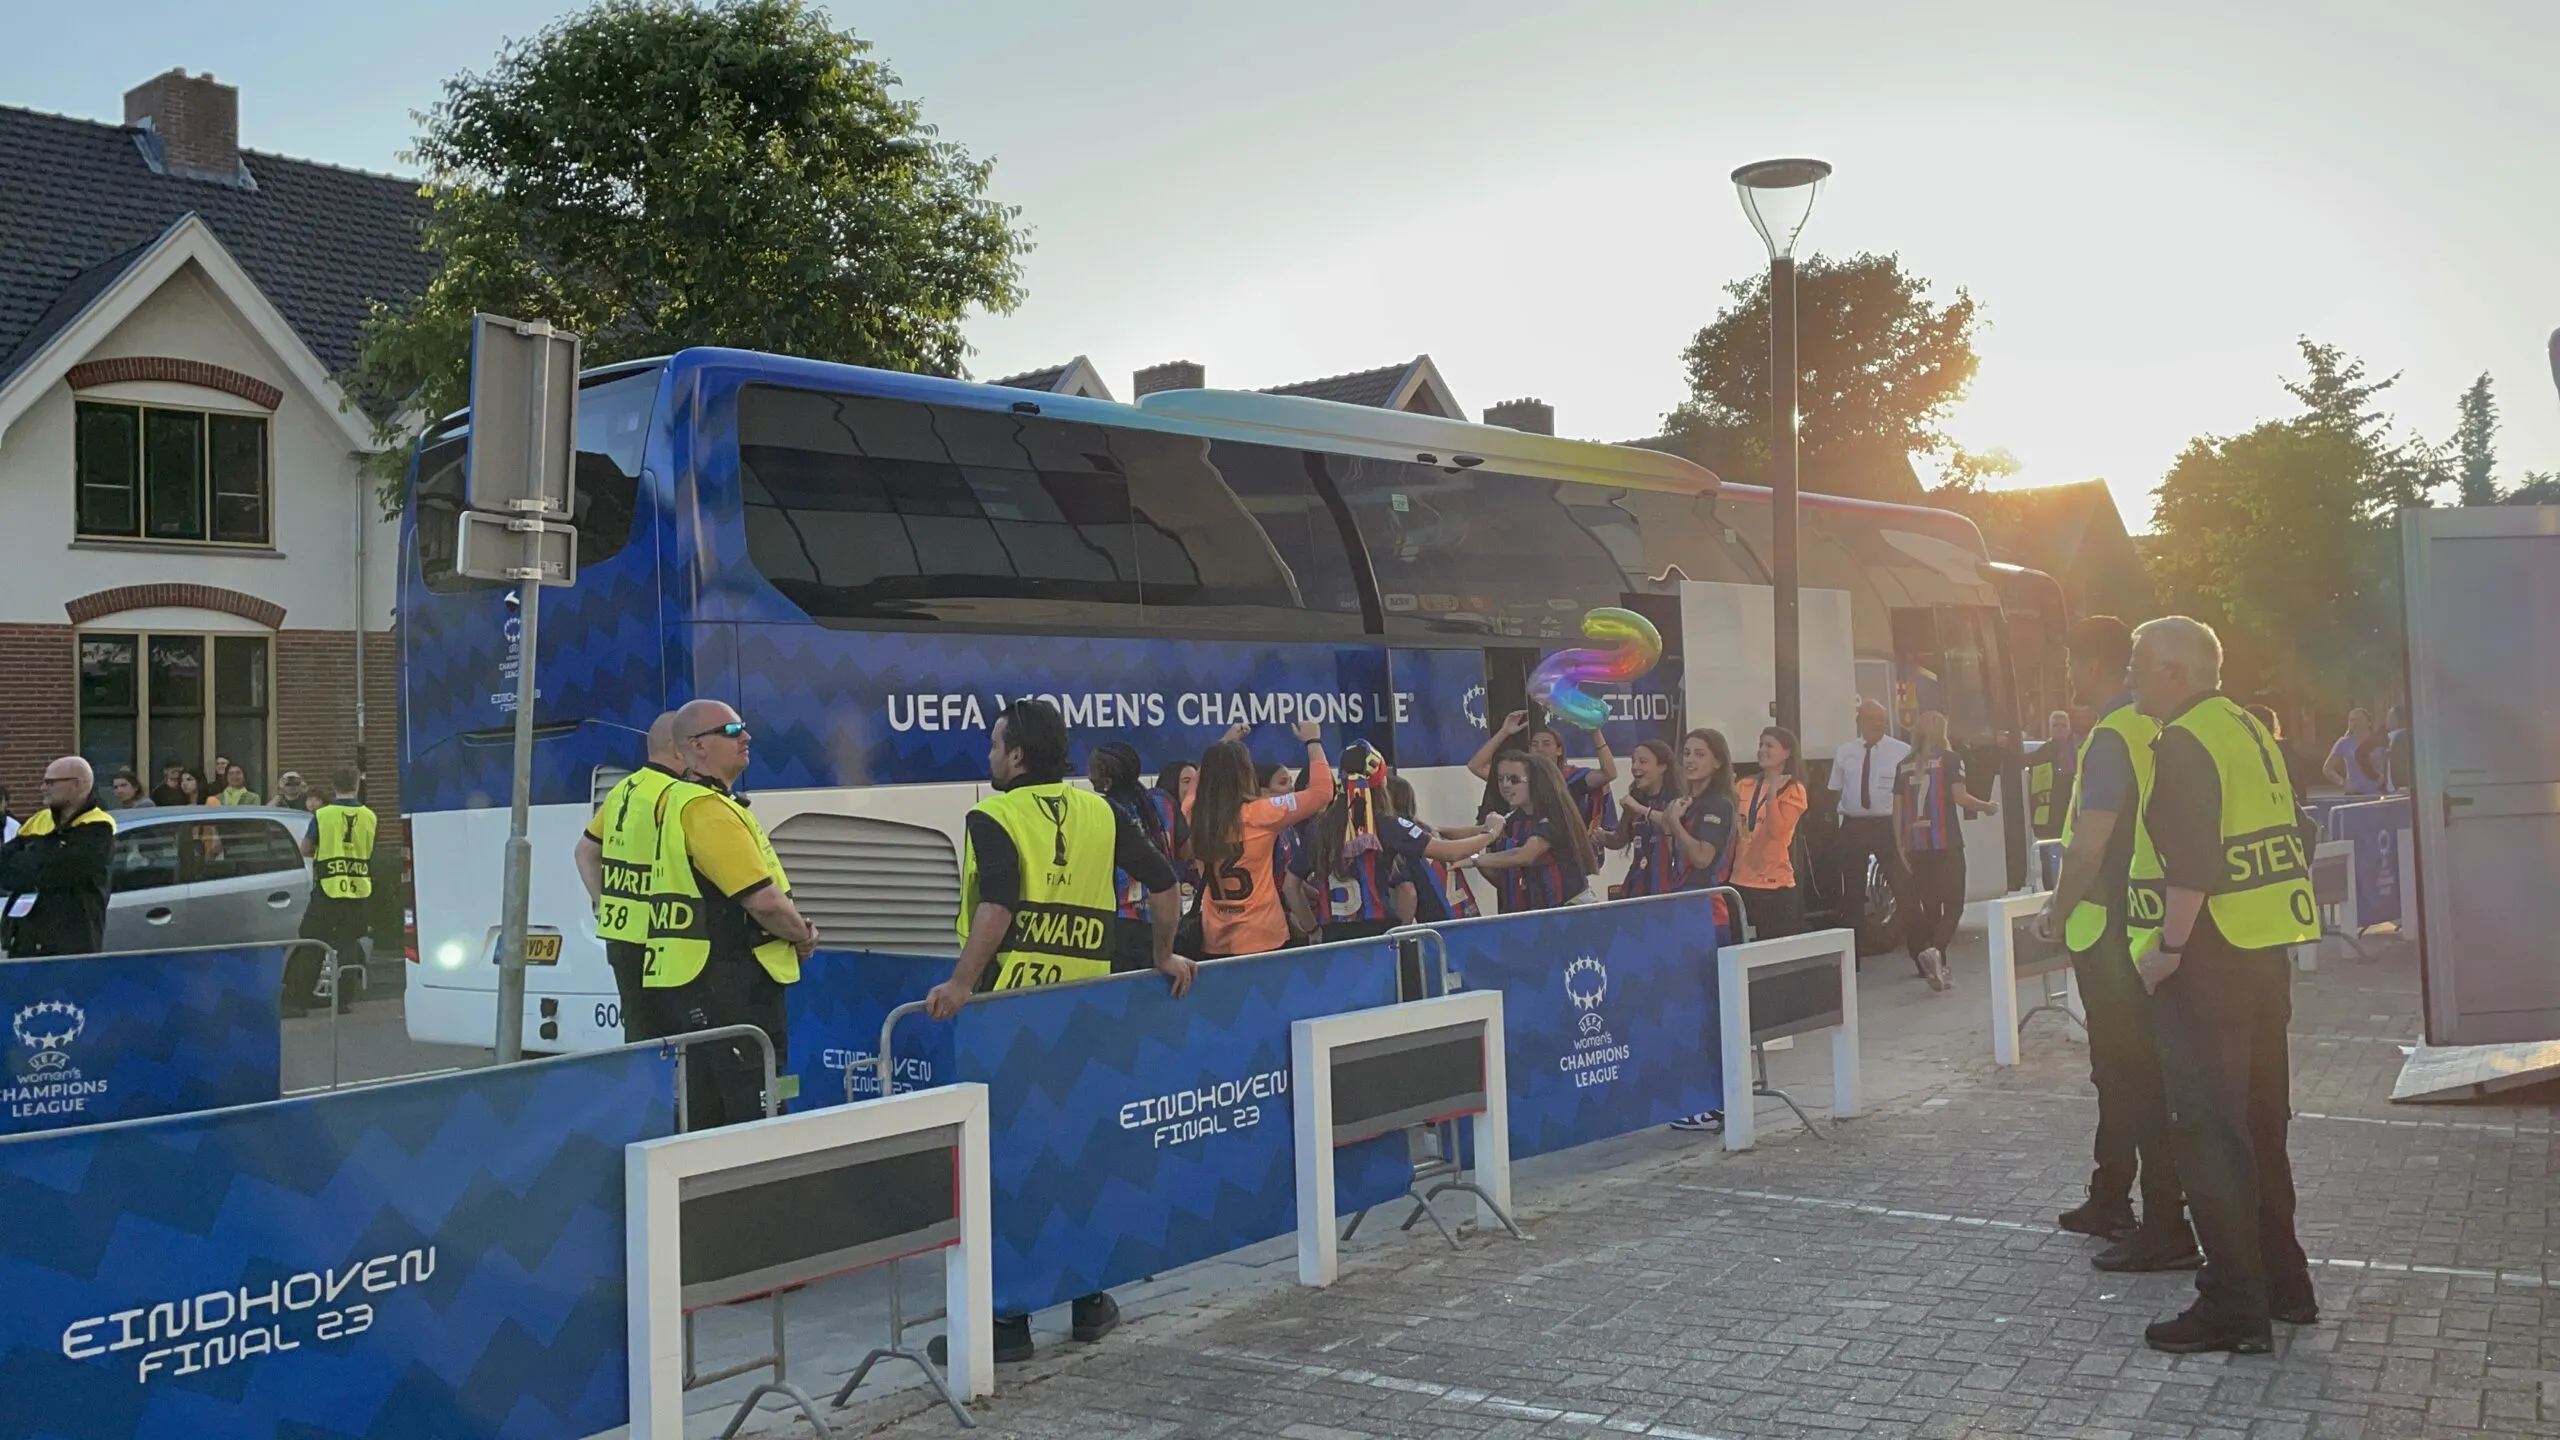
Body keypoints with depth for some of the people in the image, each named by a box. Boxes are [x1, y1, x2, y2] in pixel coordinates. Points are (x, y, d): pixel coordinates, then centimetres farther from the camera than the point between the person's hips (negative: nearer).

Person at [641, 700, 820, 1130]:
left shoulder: (679, 800, 16)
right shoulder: (708, 809, -16)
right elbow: (764, 900, -22)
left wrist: (793, 930, 9)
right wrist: (802, 936, -2)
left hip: (691, 986, 10)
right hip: (725, 987, -10)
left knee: (707, 1120, 15)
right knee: (756, 1119, -6)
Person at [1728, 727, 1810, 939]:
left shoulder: (1793, 791, -3)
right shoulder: (1743, 787, 9)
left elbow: (1778, 830, -19)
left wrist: (1772, 792, -22)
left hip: (1775, 885, -5)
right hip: (1741, 882, 5)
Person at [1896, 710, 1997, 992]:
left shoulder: (1904, 765, 10)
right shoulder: (1950, 758, -2)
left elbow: (1897, 809, 8)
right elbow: (1960, 797, -12)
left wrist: (1901, 847, 13)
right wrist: (1987, 807, 5)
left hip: (1916, 846, 4)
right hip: (1946, 844, -4)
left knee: (1928, 905, 13)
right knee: (1953, 904, -1)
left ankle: (1938, 965, 17)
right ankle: (1934, 950, -25)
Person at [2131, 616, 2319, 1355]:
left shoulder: (2185, 743, -14)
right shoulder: (2254, 731, 14)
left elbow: (2193, 862, -24)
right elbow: (2296, 837, 18)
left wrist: (2169, 948, -19)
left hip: (2210, 959, -9)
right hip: (2269, 953, 9)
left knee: (2208, 1128, -4)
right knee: (2259, 1120, 18)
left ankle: (2235, 1307, -1)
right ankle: (2281, 1279, 28)